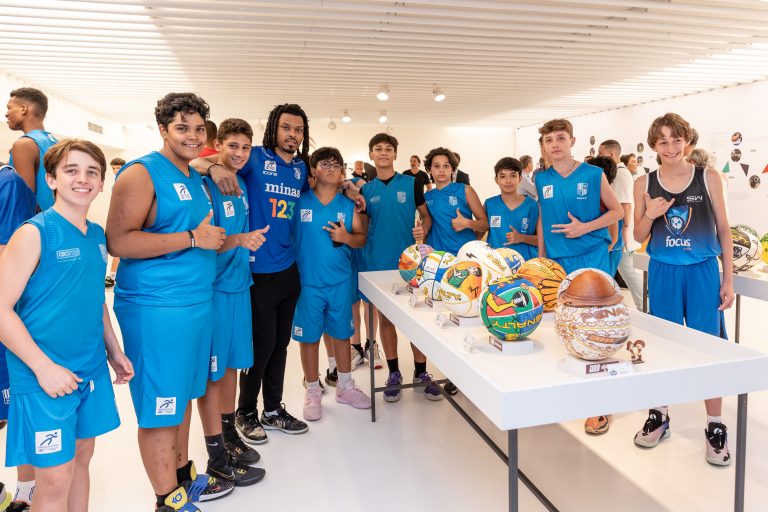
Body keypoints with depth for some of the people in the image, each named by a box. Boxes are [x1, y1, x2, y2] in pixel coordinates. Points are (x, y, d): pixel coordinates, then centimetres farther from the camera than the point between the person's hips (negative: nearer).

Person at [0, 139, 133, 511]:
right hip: (45, 377, -6)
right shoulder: (33, 233, -12)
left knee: (81, 457, 18)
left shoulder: (98, 236, 7)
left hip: (92, 370, 6)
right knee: (55, 477, 2)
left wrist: (114, 351, 16)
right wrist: (43, 367, -18)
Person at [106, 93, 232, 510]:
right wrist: (192, 238, -20)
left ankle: (184, 477, 35)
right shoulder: (142, 173, -11)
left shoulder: (196, 178, 15)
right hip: (156, 308, -9)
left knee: (183, 395, 19)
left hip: (197, 302, 9)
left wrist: (228, 240, 13)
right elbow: (117, 241, -21)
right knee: (160, 407, 3)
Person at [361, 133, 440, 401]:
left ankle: (421, 374, 17)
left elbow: (427, 215, 7)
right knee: (385, 318, 9)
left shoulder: (411, 184, 1)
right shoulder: (365, 190, 7)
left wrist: (423, 230, -13)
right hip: (378, 263, 2)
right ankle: (394, 373, 22)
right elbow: (363, 228, 11)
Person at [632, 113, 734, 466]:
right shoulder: (644, 184, 0)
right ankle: (659, 417, 27)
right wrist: (650, 215, -16)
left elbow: (723, 230, 2)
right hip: (663, 273, 1)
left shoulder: (708, 178, -2)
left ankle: (715, 427, 18)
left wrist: (728, 280, -1)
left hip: (703, 272, -1)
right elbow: (639, 237, 5)